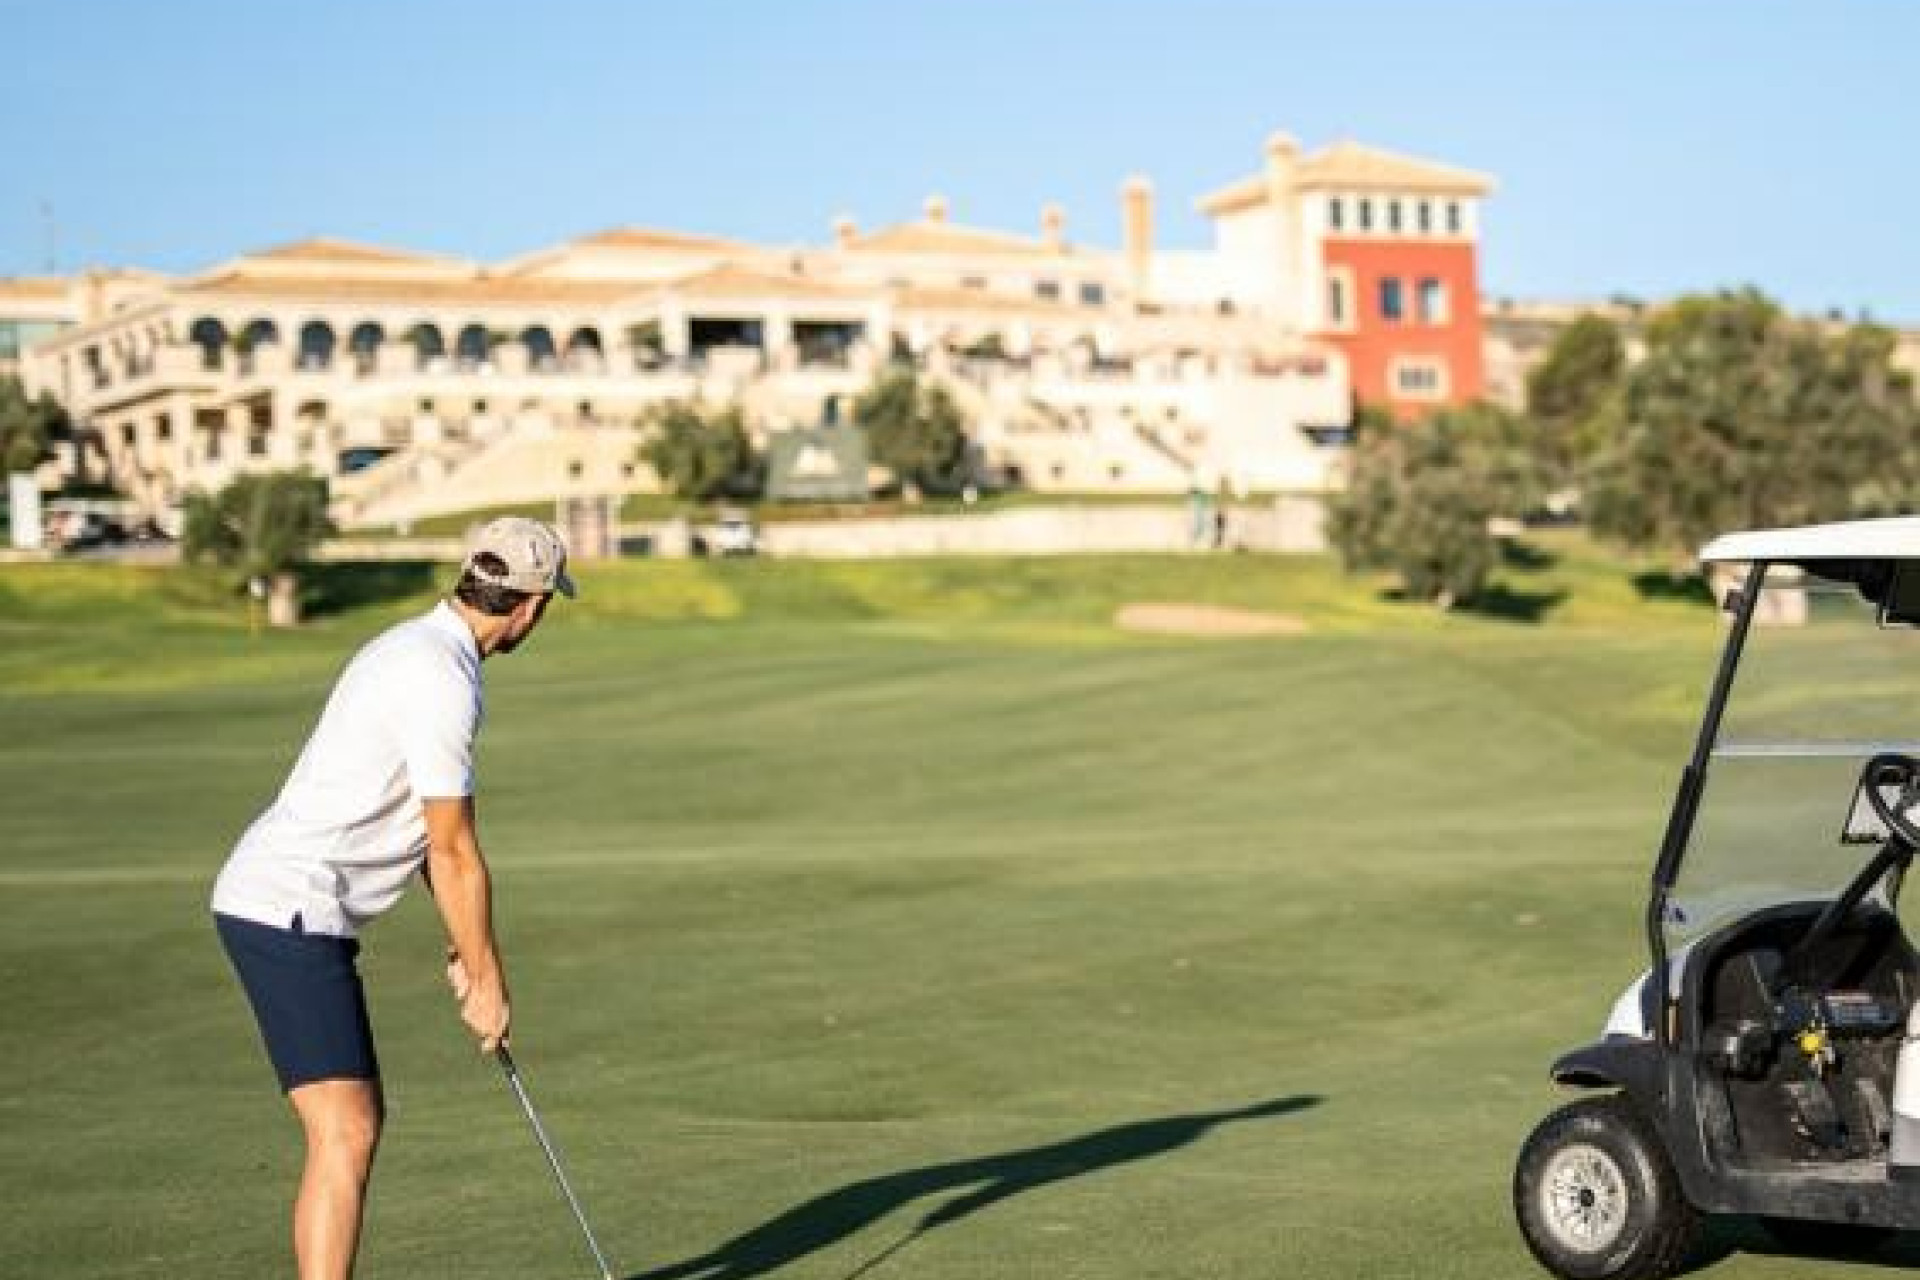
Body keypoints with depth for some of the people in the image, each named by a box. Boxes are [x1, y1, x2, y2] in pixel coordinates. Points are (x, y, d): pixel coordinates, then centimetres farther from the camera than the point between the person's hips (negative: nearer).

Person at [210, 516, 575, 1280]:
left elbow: (436, 835, 19)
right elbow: (456, 853, -13)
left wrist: (465, 952, 19)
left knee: (359, 1120, 17)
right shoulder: (444, 684, -19)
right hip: (289, 915, -11)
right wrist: (488, 979, -3)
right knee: (345, 1136, -14)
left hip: (282, 909, 11)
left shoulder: (420, 648, 14)